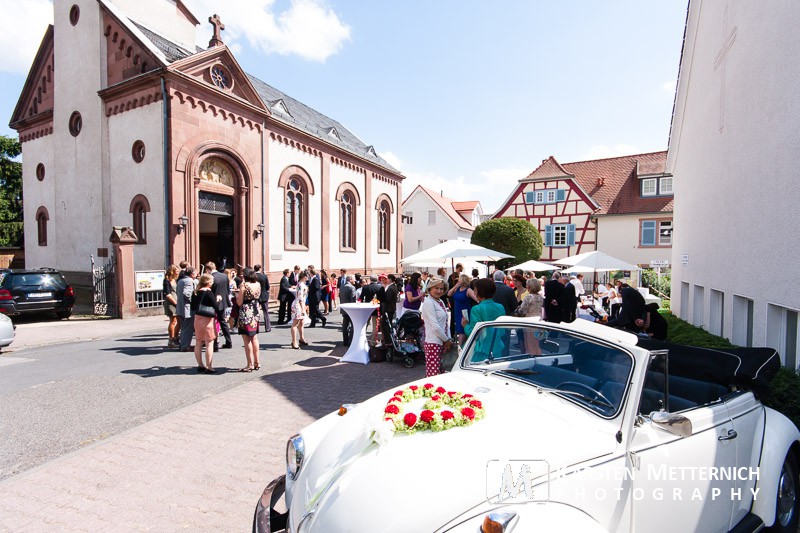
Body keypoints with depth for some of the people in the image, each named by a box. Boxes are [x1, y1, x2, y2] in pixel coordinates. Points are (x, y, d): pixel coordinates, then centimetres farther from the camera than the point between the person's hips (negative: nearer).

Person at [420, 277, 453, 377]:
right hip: (433, 343, -8)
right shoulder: (428, 303, -12)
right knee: (433, 374, -7)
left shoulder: (440, 302, 14)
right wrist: (446, 340, -7)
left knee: (440, 372, 11)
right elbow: (435, 326, -16)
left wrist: (448, 339, 7)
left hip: (442, 342, 9)